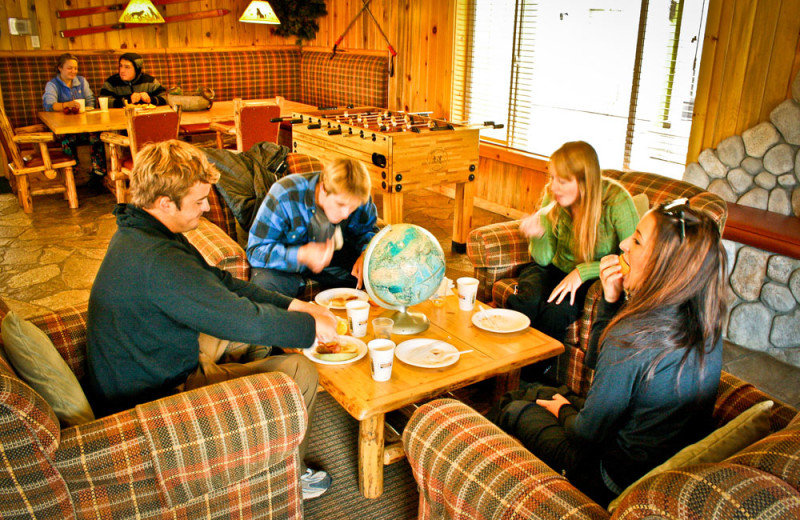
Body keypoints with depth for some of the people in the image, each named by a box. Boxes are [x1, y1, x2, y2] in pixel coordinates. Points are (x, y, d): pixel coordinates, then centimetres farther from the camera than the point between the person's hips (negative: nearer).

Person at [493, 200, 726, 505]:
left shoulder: (633, 336, -34)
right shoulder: (703, 324, -9)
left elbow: (586, 435, -22)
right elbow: (597, 361, 5)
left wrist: (564, 410, 0)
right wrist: (611, 301, -10)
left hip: (620, 483, -7)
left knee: (514, 412, 15)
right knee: (538, 392, 23)